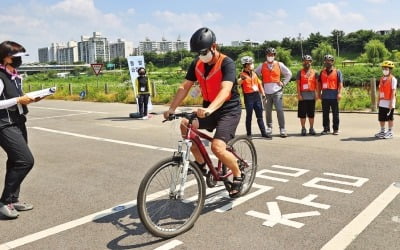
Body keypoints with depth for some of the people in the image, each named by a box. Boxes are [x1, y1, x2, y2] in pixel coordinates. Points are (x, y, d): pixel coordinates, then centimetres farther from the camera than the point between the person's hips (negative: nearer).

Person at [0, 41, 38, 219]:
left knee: (16, 162, 12)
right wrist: (18, 100, -21)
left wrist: (29, 98, 4)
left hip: (18, 124, 9)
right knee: (25, 160, -15)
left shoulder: (16, 77, 12)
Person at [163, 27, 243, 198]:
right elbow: (185, 87, -1)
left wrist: (210, 109, -50)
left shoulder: (226, 63, -19)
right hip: (208, 109, 7)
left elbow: (225, 90, -33)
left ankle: (238, 175, 6)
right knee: (185, 124, -16)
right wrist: (172, 108, -14)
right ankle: (200, 163, 4)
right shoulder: (197, 64, -1)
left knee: (217, 147, -23)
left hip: (229, 109, -6)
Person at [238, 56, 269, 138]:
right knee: (249, 116, 1)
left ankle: (263, 132, 14)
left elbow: (259, 83, 21)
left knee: (260, 116, 9)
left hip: (257, 95, 6)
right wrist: (242, 79, -50)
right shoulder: (242, 74, -7)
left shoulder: (254, 73, 14)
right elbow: (239, 82, -28)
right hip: (248, 96, -6)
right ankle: (249, 134, 9)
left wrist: (263, 94, 15)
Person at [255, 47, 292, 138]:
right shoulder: (262, 66, 8)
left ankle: (282, 129, -5)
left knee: (279, 110, -9)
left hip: (277, 91, -1)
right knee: (268, 111, 5)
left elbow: (289, 73, 16)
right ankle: (269, 128, 19)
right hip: (266, 92, 1)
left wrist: (283, 83, 8)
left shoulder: (279, 64, 7)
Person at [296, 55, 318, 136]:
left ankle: (311, 128, 15)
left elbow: (316, 84, 8)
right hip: (303, 95, -1)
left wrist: (316, 93, -1)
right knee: (302, 113, 1)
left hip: (311, 95, 2)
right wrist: (299, 94, -9)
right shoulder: (300, 72, 4)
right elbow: (298, 84, -1)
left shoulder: (314, 72, 9)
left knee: (311, 113, 6)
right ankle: (303, 129, 9)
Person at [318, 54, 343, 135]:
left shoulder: (337, 72, 3)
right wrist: (319, 93, 9)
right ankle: (326, 129, 15)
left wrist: (339, 93, -13)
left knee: (335, 113, 3)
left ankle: (336, 129, 10)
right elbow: (320, 84, 15)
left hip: (334, 96, -3)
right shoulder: (322, 72, 13)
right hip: (325, 96, 3)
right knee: (325, 114, 6)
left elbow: (340, 84, -3)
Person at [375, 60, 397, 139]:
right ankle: (382, 132, 22)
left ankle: (390, 132, 12)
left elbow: (393, 92, -12)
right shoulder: (382, 78, 12)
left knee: (389, 118, 2)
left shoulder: (393, 79, -8)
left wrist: (391, 103, -16)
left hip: (389, 103, -6)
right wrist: (379, 101, 13)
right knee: (381, 118, 10)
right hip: (382, 102, 6)